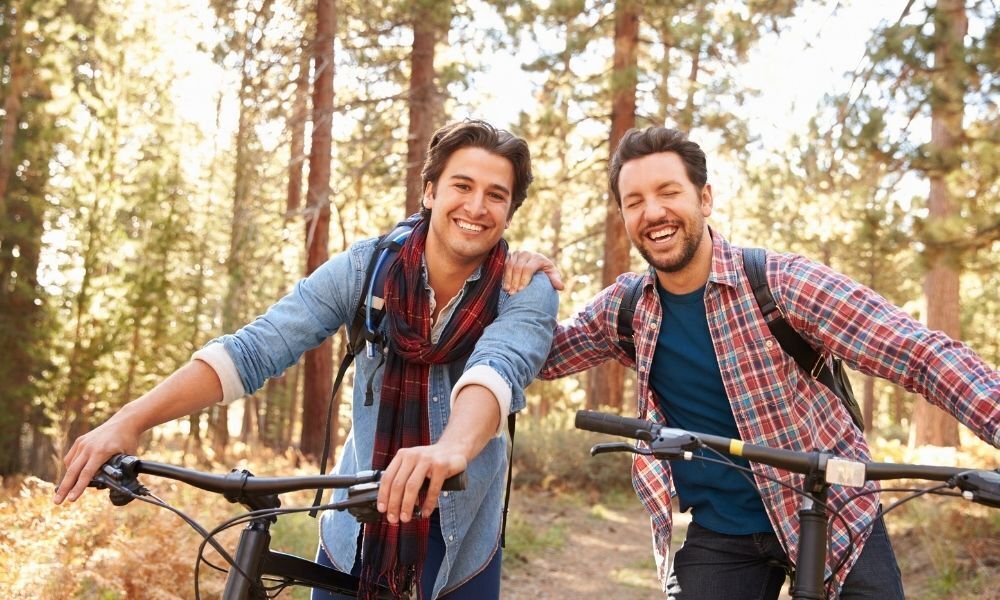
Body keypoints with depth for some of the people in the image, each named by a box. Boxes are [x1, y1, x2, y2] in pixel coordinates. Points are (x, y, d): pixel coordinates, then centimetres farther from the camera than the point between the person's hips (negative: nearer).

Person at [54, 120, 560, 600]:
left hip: (461, 534, 0)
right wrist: (129, 420, -30)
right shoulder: (365, 267, -11)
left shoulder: (527, 291, -13)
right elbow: (255, 348, -18)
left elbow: (498, 368, -33)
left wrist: (452, 447, -55)